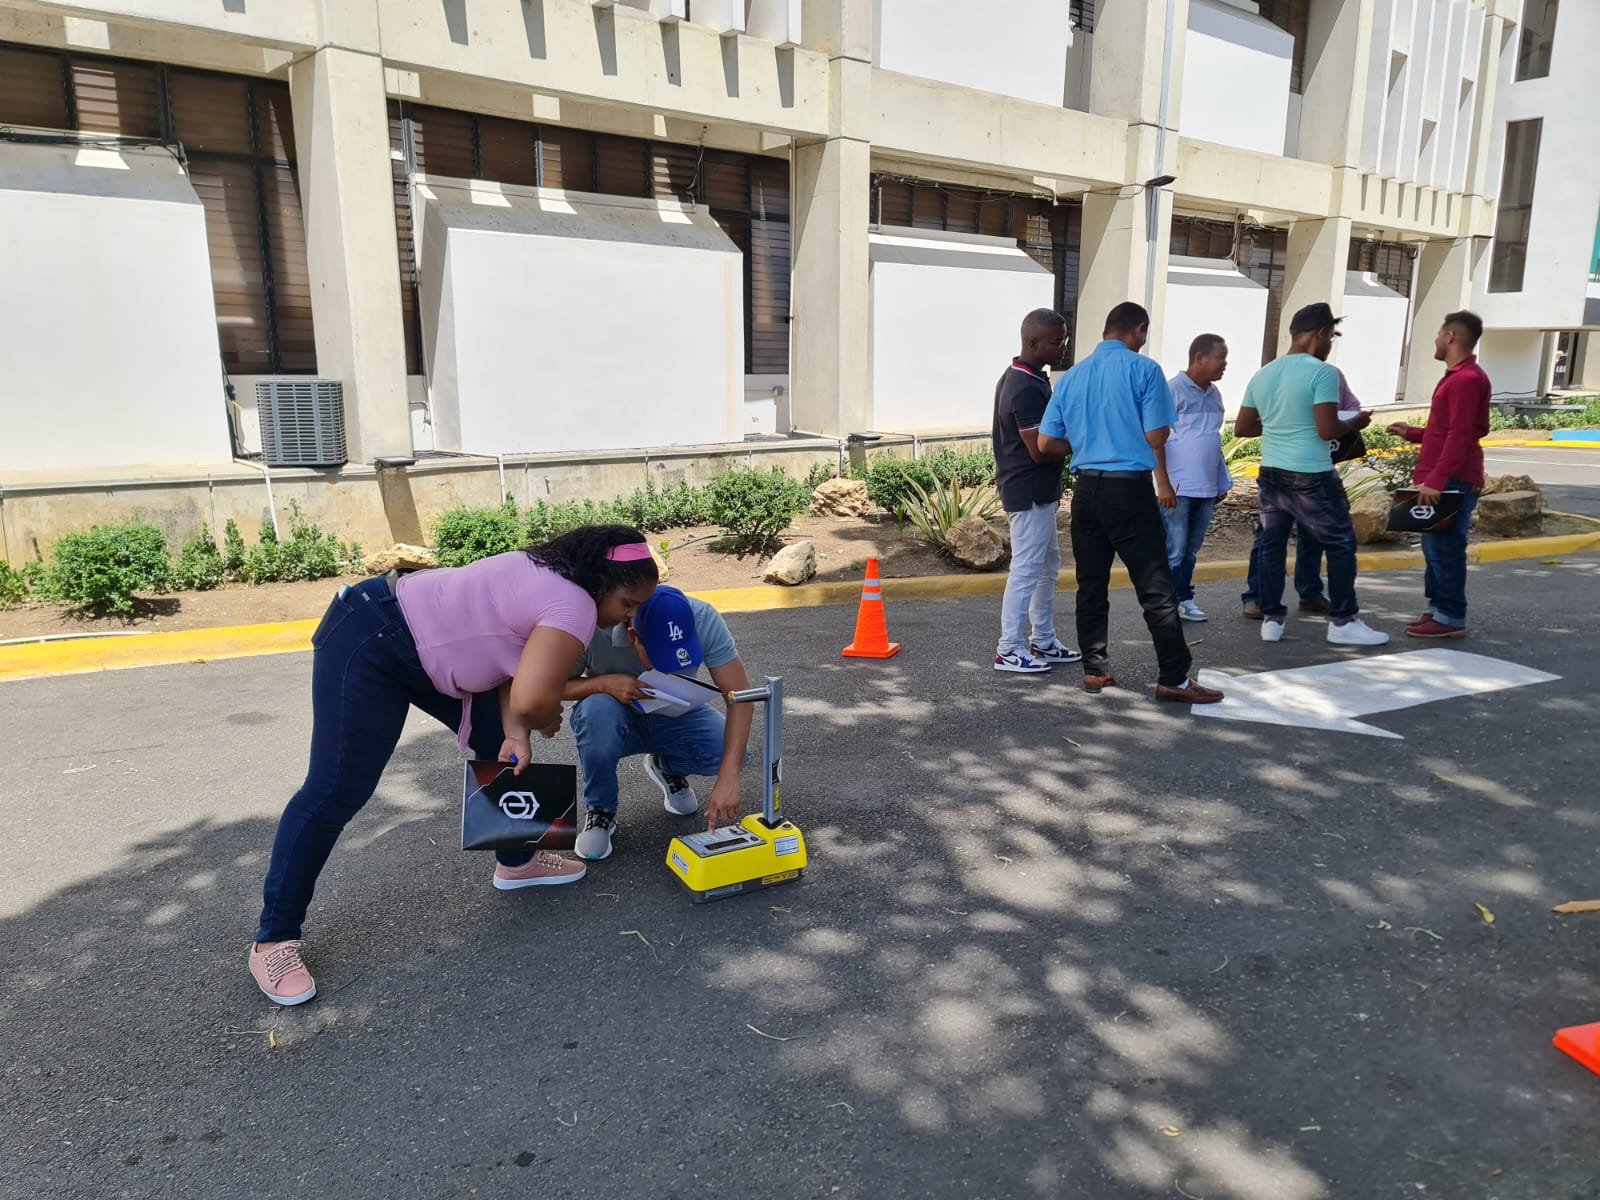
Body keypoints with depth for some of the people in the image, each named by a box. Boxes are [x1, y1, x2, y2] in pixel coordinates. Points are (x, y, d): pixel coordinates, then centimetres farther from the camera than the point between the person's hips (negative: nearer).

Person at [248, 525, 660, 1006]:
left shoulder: (554, 578, 6)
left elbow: (514, 661, 4)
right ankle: (273, 939, 5)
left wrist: (515, 731, -10)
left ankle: (516, 861, 27)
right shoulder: (575, 605, -23)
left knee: (503, 745, 11)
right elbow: (532, 700, -31)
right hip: (368, 643, -10)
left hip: (425, 645, 10)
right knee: (336, 792, -7)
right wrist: (543, 721, -8)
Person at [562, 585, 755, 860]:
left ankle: (667, 767, 10)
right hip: (618, 718, -1)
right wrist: (604, 683, -37)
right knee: (598, 711, -36)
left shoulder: (704, 620, -28)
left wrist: (728, 780, -37)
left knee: (727, 751, -26)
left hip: (673, 716, 2)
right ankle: (601, 807, -8)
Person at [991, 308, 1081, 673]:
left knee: (1048, 567, 16)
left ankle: (1043, 642, 25)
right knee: (1026, 570, -4)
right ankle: (1009, 649, 5)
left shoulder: (1024, 378, 12)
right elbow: (1041, 450, -24)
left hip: (1037, 492, 11)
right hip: (1029, 494, -11)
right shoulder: (1027, 388, -21)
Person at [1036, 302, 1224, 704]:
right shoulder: (1144, 370, -5)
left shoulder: (1072, 376, 10)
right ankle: (1174, 678, 4)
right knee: (1155, 588, 0)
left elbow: (1046, 443, 8)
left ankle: (1095, 669, 16)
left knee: (1091, 585, 11)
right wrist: (1163, 481, 12)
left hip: (1087, 489, 5)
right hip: (1129, 489, -5)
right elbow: (1156, 436, -6)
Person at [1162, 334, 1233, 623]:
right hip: (1178, 488, -7)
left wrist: (1223, 482, 19)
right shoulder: (1173, 389, -9)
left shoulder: (1214, 393, 15)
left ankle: (1183, 599, 22)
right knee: (1173, 551, -2)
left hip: (1206, 489, 7)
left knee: (1191, 551, 13)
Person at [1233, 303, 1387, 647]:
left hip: (1271, 473, 7)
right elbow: (1327, 430, -18)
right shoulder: (1322, 372, -12)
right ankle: (1343, 622, 10)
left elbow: (1242, 428, 12)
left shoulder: (1262, 374, 8)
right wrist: (1356, 423, 0)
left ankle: (1271, 619, 13)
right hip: (1311, 477, -6)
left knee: (1271, 545, 11)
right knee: (1341, 544, 6)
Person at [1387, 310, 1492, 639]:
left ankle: (1451, 618, -1)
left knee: (1444, 549, -6)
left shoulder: (1466, 379, -15)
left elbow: (1459, 437, -23)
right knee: (1435, 546, 14)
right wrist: (1412, 433, 24)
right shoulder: (1457, 377, 18)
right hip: (1444, 480, 10)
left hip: (1452, 482, -10)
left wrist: (1435, 480, -27)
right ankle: (1438, 609, 21)